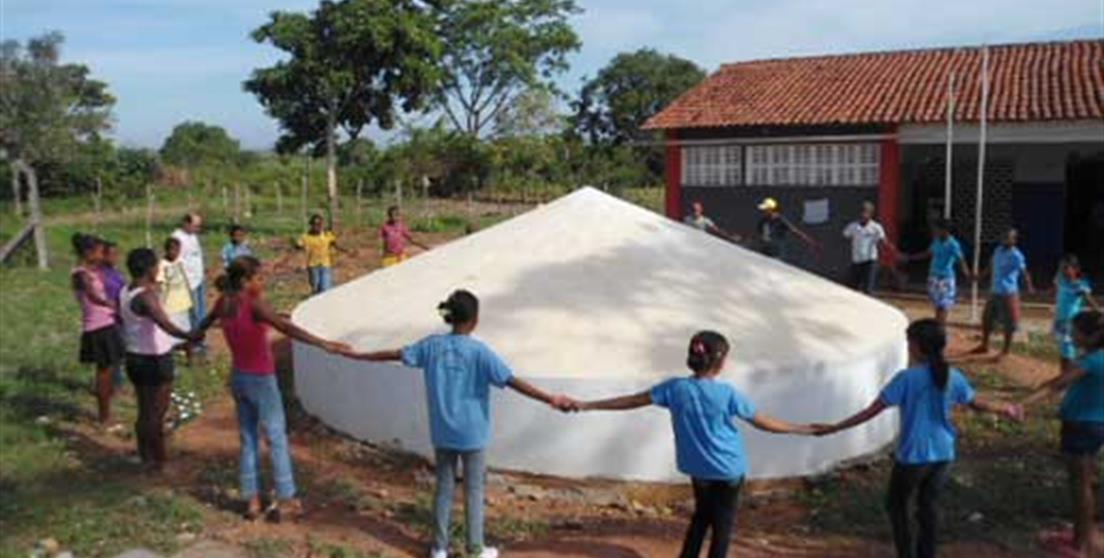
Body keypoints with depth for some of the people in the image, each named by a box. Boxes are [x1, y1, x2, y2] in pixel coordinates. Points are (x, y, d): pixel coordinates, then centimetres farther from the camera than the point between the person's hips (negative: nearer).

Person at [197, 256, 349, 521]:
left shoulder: (224, 302, 0)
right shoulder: (254, 304, -21)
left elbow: (205, 324, 21)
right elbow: (286, 327, -34)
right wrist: (324, 344, -42)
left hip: (239, 379, 7)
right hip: (261, 381, -7)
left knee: (248, 440, 15)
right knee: (277, 440, 5)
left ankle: (252, 501, 21)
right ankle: (285, 501, 11)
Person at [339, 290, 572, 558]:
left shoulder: (432, 345, -4)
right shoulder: (479, 351, -17)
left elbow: (396, 354, 6)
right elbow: (513, 381, -22)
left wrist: (358, 355, 21)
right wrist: (550, 399, -21)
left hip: (442, 433, 4)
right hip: (471, 435, -4)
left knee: (444, 488, 16)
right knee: (474, 491, 10)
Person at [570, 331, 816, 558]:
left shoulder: (676, 388, -12)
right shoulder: (727, 393, -19)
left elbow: (631, 401, -10)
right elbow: (763, 423, -10)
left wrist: (584, 405, -3)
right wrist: (803, 429, 2)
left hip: (698, 468, 3)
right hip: (728, 469, -3)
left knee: (701, 516, 25)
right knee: (722, 524, 12)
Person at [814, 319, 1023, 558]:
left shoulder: (907, 378, -19)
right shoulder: (953, 377, -4)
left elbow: (871, 411, -20)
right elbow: (977, 403, 14)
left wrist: (834, 428, -15)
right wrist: (1005, 409, 35)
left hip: (913, 456, -5)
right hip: (943, 455, 5)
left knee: (897, 505, 15)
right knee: (929, 505, 20)